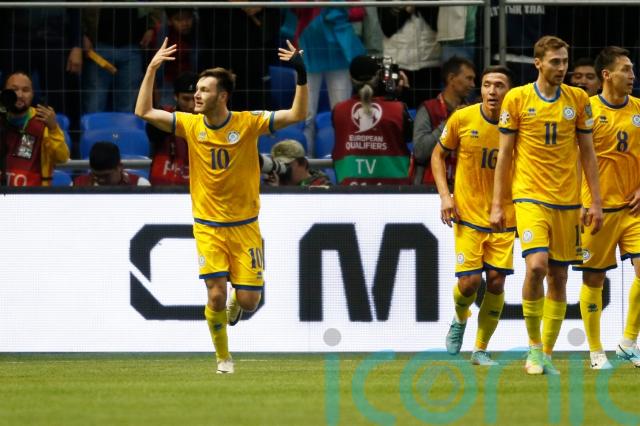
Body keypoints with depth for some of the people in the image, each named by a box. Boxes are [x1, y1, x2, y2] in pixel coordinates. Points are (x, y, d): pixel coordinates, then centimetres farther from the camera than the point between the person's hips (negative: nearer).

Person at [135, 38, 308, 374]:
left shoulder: (247, 123, -9)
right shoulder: (191, 126, -3)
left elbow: (296, 115, -13)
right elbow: (144, 112, -1)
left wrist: (301, 77, -25)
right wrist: (151, 70, -6)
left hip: (245, 227, -1)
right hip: (208, 227, 1)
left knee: (248, 299, -4)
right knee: (216, 294, -12)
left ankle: (235, 304, 35)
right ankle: (223, 357, 9)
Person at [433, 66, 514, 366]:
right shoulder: (462, 119, -7)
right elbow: (439, 154, 7)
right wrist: (445, 195, -4)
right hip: (468, 215, -1)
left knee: (496, 281, -4)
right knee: (470, 281, -9)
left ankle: (481, 349, 11)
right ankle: (460, 320, 27)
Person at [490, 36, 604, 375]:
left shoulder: (578, 100, 6)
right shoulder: (517, 99, 0)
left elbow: (587, 153, 11)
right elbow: (504, 153, 4)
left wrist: (596, 202, 6)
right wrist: (497, 204, 1)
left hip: (567, 201, 3)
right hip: (530, 196, -3)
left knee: (558, 277, 4)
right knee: (537, 265, -21)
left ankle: (547, 354, 13)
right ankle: (534, 344, -6)